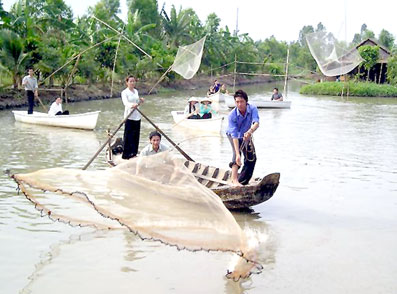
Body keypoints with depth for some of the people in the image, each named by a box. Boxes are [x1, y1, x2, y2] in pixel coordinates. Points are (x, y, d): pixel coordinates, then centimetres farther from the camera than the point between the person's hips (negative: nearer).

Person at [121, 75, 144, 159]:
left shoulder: (136, 91, 13)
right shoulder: (124, 92, -9)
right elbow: (125, 102, -27)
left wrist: (141, 100, 0)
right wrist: (132, 105, -47)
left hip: (137, 116, 7)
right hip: (129, 117, -7)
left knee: (136, 136, 10)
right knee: (128, 136, -5)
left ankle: (134, 153, 20)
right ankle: (126, 154, 1)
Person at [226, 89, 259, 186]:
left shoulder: (253, 109, -29)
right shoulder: (232, 115, -34)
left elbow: (256, 123, -46)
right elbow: (234, 135, -38)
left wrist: (250, 131, -70)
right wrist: (237, 154, -47)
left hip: (246, 135, 3)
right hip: (233, 134, -3)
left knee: (251, 158, 0)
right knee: (237, 150, -30)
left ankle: (241, 181, 17)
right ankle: (234, 179, -32)